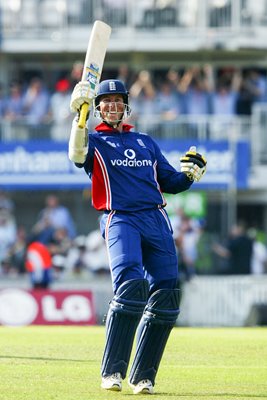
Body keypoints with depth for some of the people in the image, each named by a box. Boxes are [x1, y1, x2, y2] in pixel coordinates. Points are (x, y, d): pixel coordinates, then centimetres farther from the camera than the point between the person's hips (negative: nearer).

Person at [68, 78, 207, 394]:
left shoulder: (146, 143, 26)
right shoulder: (95, 141, 12)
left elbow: (169, 182, 28)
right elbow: (77, 155, -12)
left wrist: (190, 174, 7)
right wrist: (79, 116, -25)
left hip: (156, 220, 5)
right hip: (120, 219, -5)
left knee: (165, 296, -5)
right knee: (130, 284, -26)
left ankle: (142, 377, 2)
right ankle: (112, 372, -23)